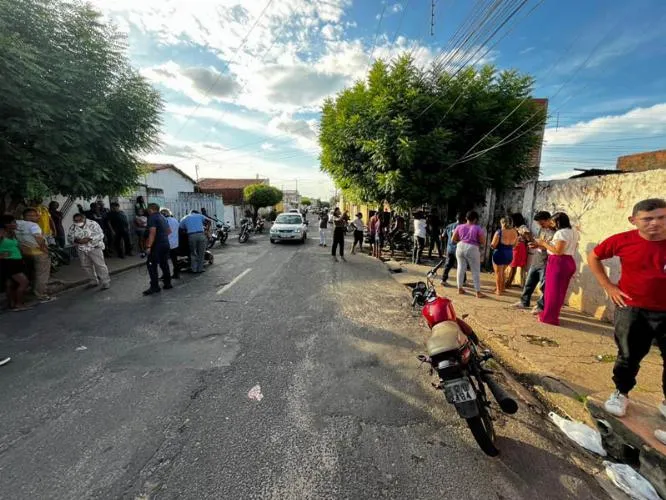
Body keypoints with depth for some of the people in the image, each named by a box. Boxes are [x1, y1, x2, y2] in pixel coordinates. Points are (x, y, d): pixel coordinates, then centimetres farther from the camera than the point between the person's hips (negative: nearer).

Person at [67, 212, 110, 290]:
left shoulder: (93, 224, -11)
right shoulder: (72, 227, 4)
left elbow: (100, 234, -15)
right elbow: (69, 237, 6)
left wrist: (89, 239, -26)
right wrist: (76, 240, -16)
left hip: (94, 248, -5)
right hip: (81, 250, 5)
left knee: (100, 265, -7)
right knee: (86, 266, 10)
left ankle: (106, 282, -3)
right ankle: (93, 281, 23)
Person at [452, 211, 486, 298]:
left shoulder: (460, 227, 3)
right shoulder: (478, 228, -6)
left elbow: (454, 239, 6)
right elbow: (483, 242, -6)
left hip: (460, 247, 4)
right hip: (472, 249, -4)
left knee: (461, 268, 13)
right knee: (476, 271, 4)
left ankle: (460, 288, 19)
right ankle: (478, 292, 8)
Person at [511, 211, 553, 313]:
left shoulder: (555, 232, -12)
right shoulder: (541, 230, 13)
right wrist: (530, 239, 0)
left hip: (546, 264, -8)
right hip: (535, 262, 8)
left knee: (544, 286, 1)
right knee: (529, 283, 14)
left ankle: (541, 306, 11)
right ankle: (524, 302, 25)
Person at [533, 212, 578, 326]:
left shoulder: (561, 232, -16)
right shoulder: (574, 233, 15)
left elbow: (558, 251, -22)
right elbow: (567, 248, 17)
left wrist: (544, 243, -11)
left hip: (558, 263, -10)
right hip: (568, 262, 10)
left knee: (553, 290, -1)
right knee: (560, 290, 14)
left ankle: (549, 317, 8)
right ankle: (552, 315, 24)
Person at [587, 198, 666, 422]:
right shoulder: (622, 241, -10)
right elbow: (594, 257, 5)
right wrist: (608, 286, -1)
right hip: (631, 309, -1)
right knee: (628, 356, 11)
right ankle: (620, 394, 30)